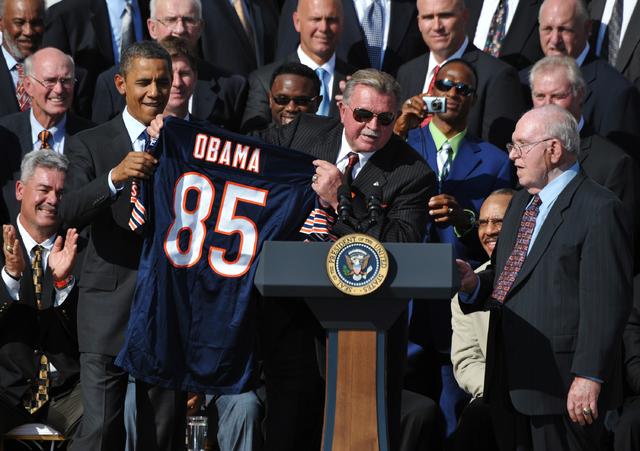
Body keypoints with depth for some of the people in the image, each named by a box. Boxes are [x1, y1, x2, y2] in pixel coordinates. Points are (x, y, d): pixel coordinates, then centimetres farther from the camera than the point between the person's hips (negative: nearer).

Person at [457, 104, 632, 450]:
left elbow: (606, 302, -16)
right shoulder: (520, 204, 20)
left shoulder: (599, 210, -10)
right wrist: (474, 284, 2)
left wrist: (588, 377, -21)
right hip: (510, 383, 8)